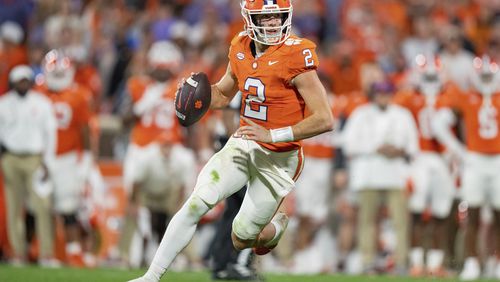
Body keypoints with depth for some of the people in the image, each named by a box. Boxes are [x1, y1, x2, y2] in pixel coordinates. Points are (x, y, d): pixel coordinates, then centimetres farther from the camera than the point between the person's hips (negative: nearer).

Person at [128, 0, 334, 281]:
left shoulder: (295, 56, -20)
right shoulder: (242, 48, 0)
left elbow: (325, 120, -23)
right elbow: (222, 95, 19)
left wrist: (272, 135, -28)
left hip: (277, 158, -4)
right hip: (243, 145, 4)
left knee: (242, 240, 5)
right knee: (197, 202, -15)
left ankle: (278, 224, 40)